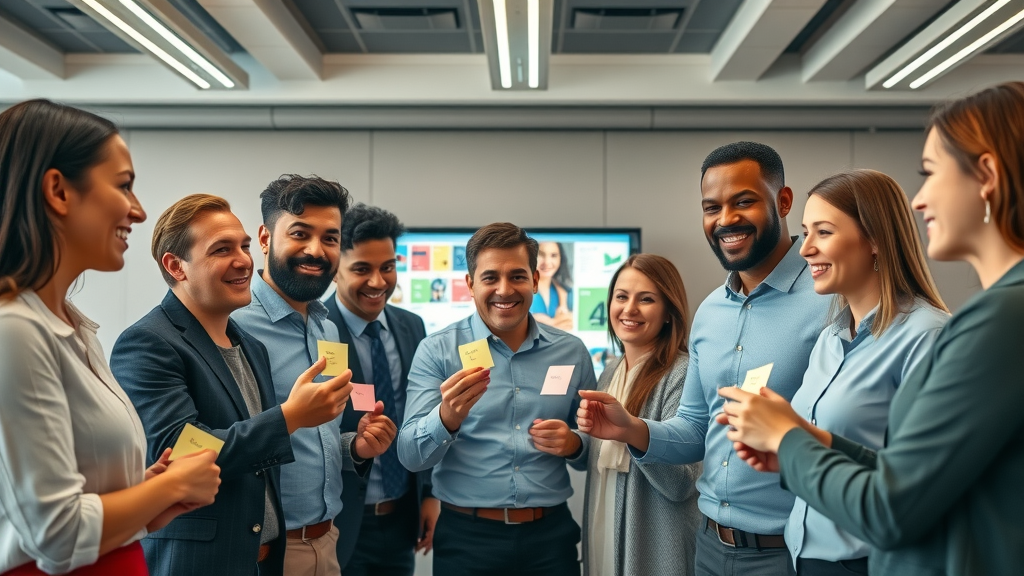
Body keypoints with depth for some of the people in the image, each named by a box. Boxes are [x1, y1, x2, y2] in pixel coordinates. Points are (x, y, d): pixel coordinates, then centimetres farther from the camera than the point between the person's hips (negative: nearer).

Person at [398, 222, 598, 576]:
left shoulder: (572, 352, 2)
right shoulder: (437, 351, -5)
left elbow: (596, 447, 11)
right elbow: (410, 456, -10)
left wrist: (573, 444, -10)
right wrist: (447, 417, -29)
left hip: (551, 535, 2)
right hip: (466, 537, -2)